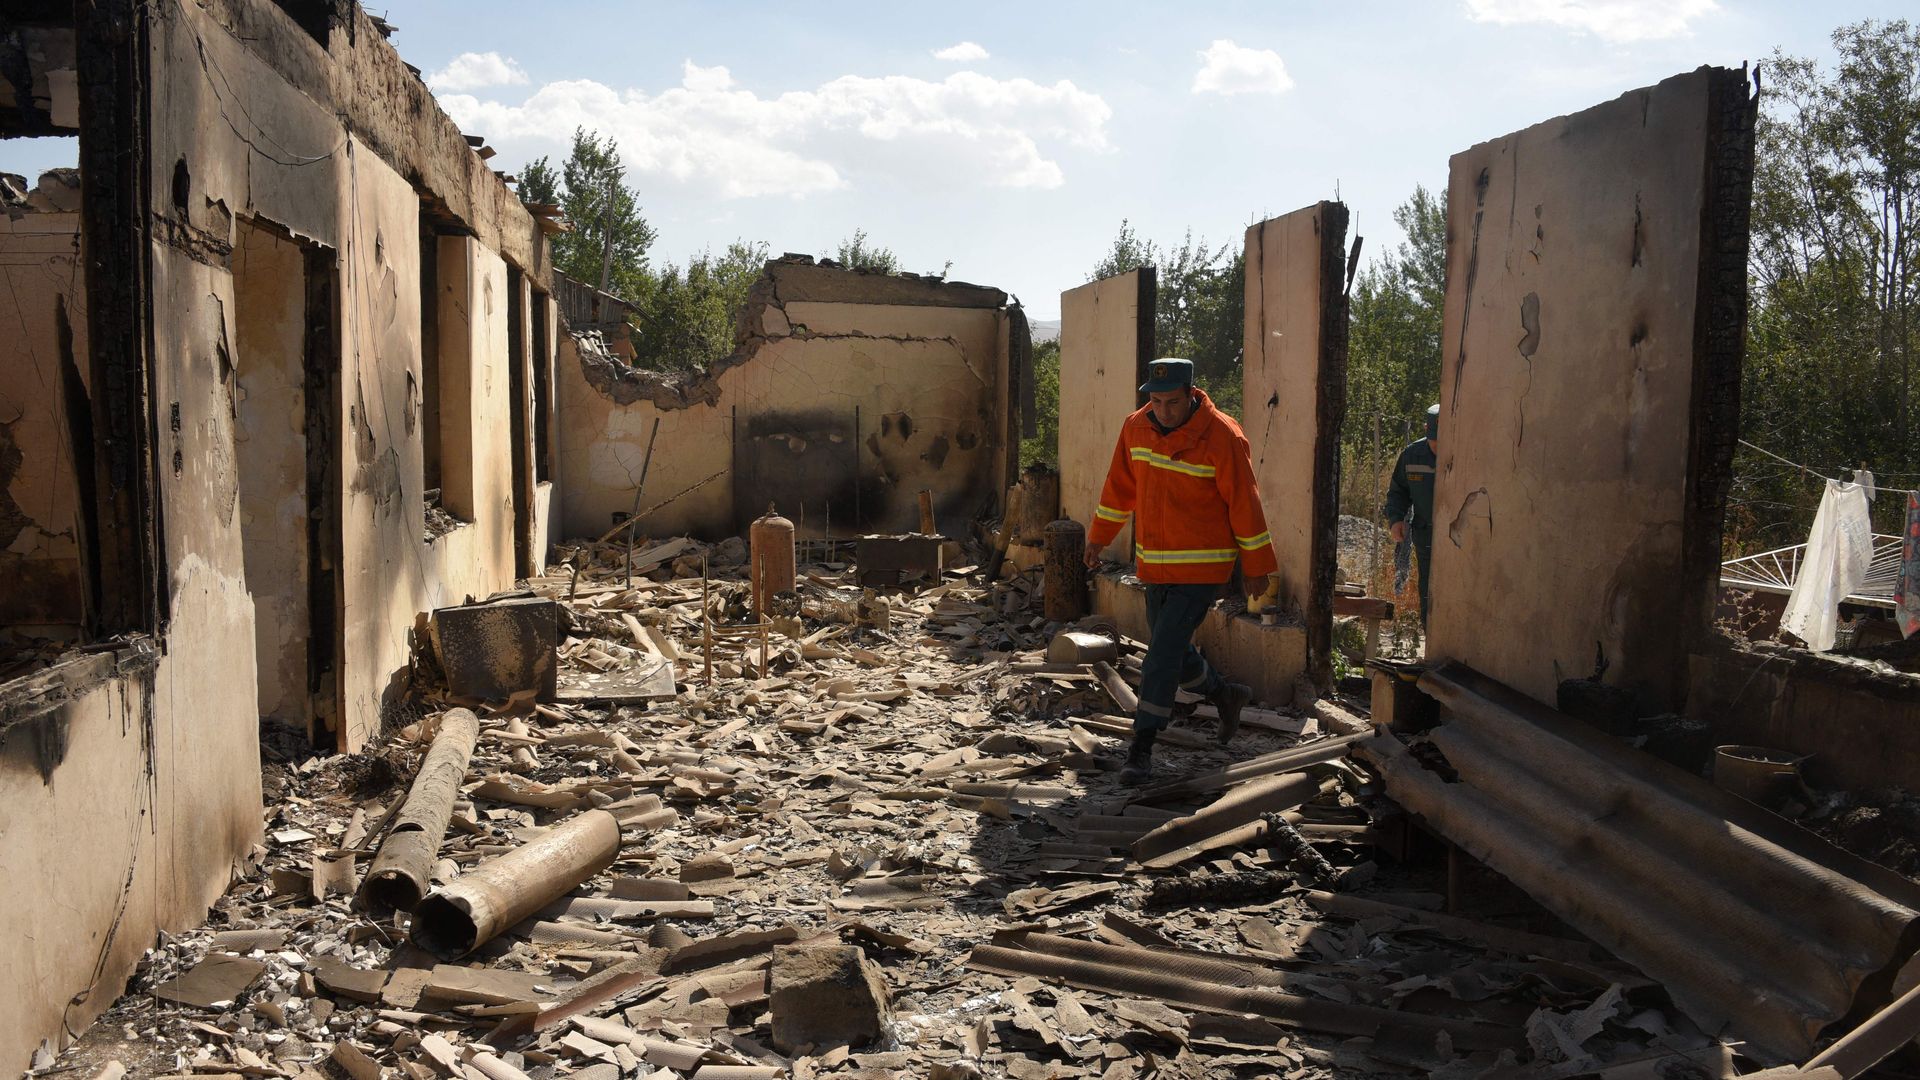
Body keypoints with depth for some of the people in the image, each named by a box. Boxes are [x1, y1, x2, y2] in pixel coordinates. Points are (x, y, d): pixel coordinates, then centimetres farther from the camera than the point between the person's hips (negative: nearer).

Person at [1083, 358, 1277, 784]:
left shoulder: (1222, 437, -16)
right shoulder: (1136, 427, 0)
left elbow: (1244, 504, -10)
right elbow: (1120, 487, 14)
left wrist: (1256, 566, -6)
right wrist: (1099, 536, 19)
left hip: (1202, 568, -6)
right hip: (1155, 564, 7)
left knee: (1163, 655, -11)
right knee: (1171, 651, 17)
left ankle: (1142, 748, -3)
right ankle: (1226, 695, 42)